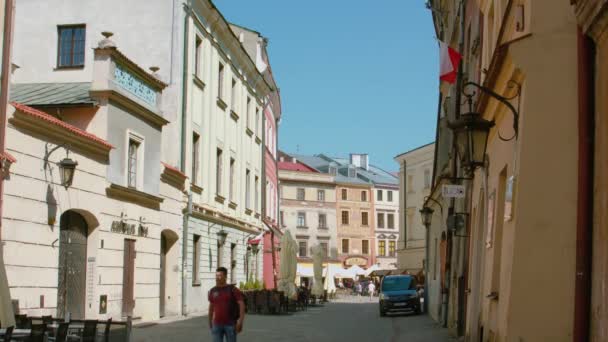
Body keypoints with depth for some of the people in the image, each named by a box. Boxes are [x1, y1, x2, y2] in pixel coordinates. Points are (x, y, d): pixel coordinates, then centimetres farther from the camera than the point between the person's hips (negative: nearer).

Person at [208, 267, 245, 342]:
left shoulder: (232, 289, -5)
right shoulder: (212, 291, 6)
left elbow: (241, 304, -9)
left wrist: (240, 321, -17)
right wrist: (210, 322, 18)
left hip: (230, 324, -3)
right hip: (217, 324, 3)